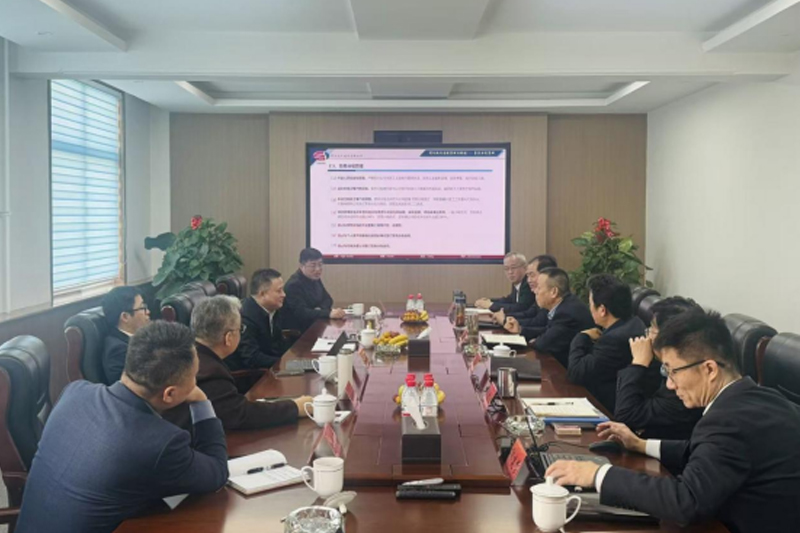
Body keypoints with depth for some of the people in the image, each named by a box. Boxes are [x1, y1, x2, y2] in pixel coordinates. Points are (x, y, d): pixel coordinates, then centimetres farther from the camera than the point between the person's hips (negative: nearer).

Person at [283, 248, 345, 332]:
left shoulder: (315, 279, 9)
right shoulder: (294, 285, -18)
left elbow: (327, 299, 14)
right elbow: (301, 312, -28)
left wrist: (320, 309, -9)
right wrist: (329, 313, -37)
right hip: (298, 332, -8)